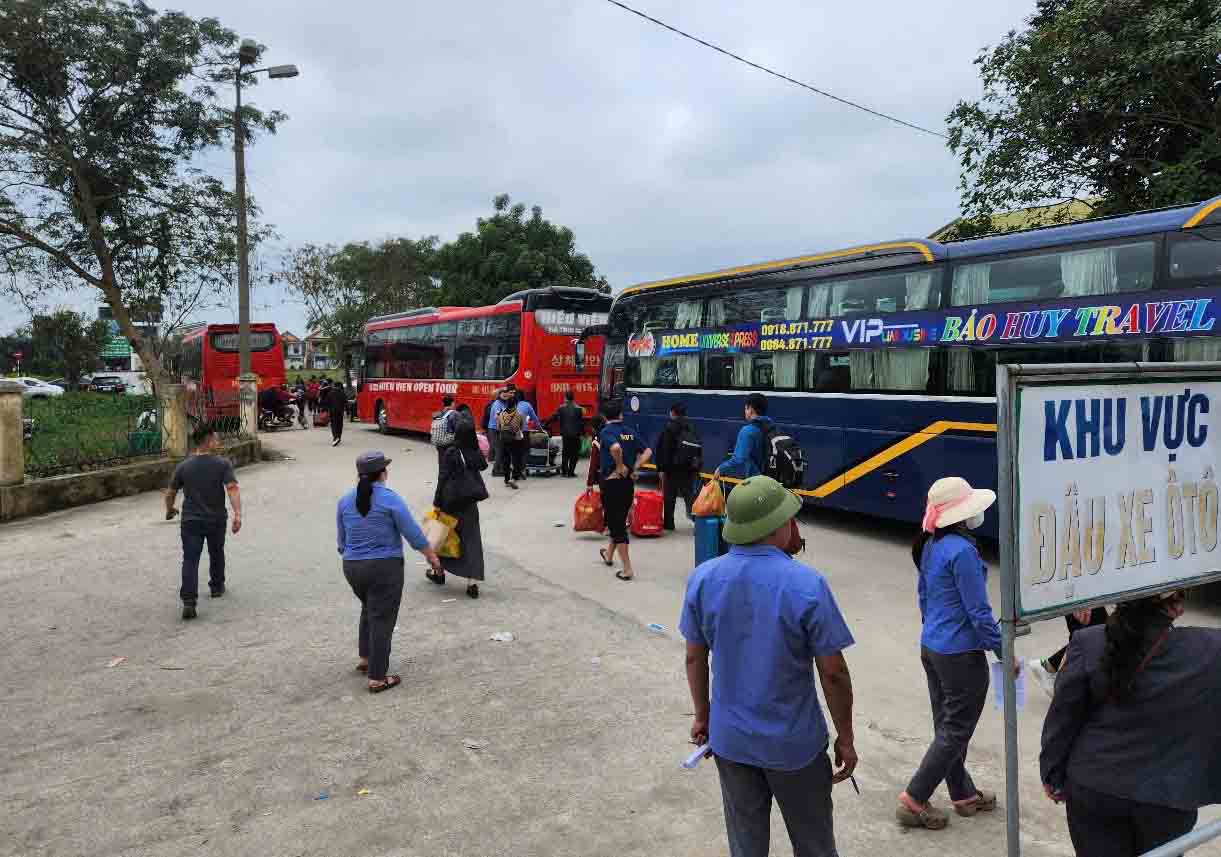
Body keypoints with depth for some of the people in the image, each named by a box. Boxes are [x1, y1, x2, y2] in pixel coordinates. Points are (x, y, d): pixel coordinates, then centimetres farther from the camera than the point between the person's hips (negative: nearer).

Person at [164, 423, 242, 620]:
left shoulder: (183, 466, 1)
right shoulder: (223, 464, -7)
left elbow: (170, 493, 9)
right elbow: (232, 489, -19)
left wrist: (170, 510, 29)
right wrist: (237, 515, -24)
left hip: (191, 521, 0)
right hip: (217, 520, 0)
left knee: (190, 560, -4)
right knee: (216, 554, 22)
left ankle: (188, 602, -17)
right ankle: (217, 587, 40)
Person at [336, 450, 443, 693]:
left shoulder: (344, 501, 2)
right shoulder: (390, 499, -13)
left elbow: (341, 541, 11)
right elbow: (412, 532, -9)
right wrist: (431, 555, 5)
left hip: (352, 568, 6)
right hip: (385, 568, -6)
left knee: (369, 609, 28)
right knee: (382, 619, 2)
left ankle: (366, 658, 34)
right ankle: (377, 679, 7)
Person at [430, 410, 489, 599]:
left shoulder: (450, 452, -14)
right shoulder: (476, 452, -3)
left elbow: (443, 479, -14)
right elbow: (483, 465, 19)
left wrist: (437, 503, -9)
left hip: (450, 501, -3)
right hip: (470, 502, 3)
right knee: (472, 539, 2)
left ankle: (439, 572, 34)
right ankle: (473, 582, -6)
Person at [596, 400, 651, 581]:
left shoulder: (606, 432, -11)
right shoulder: (630, 432, 8)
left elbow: (616, 447, -31)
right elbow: (647, 452, 8)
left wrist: (620, 467, -17)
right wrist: (634, 468, 2)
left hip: (612, 482, -7)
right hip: (629, 483, 7)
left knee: (616, 524, 0)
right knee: (620, 520, 23)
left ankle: (627, 569, -1)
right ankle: (609, 554, 44)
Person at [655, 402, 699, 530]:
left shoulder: (669, 427, -7)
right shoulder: (691, 427, 9)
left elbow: (663, 449, -12)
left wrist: (661, 467, -9)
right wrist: (696, 467, 15)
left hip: (673, 467, -5)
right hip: (690, 467, 5)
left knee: (669, 496, 6)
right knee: (689, 494, 7)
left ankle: (668, 523, 12)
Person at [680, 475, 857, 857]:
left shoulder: (702, 578, -10)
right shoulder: (807, 585, -22)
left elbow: (695, 658, 0)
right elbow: (833, 674, -15)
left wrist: (702, 715, 16)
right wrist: (845, 738, -1)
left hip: (730, 739, 3)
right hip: (794, 743, -3)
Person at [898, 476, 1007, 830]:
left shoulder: (931, 545, 5)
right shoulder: (962, 550, -22)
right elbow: (978, 611, -19)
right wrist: (1003, 651, -9)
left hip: (931, 648, 9)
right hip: (961, 654, -9)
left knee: (946, 726, 18)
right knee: (956, 731, 4)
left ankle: (964, 795, 34)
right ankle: (913, 801, 9)